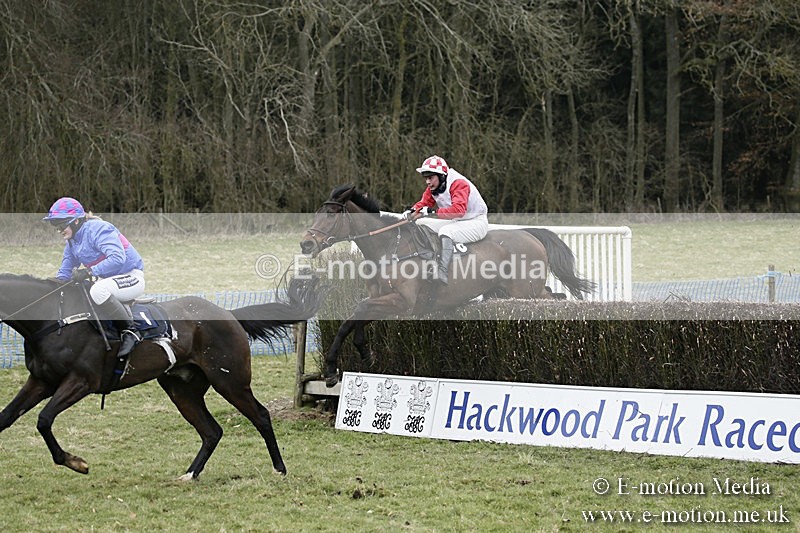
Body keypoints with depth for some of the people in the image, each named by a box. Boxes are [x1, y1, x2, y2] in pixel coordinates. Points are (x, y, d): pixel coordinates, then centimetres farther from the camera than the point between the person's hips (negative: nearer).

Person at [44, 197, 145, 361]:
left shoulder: (97, 229, -20)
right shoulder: (72, 243, 8)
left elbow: (117, 258, -33)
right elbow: (64, 274, 17)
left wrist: (89, 271, -34)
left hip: (132, 277, -10)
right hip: (109, 280, 10)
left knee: (98, 290, -37)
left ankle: (130, 331, -26)